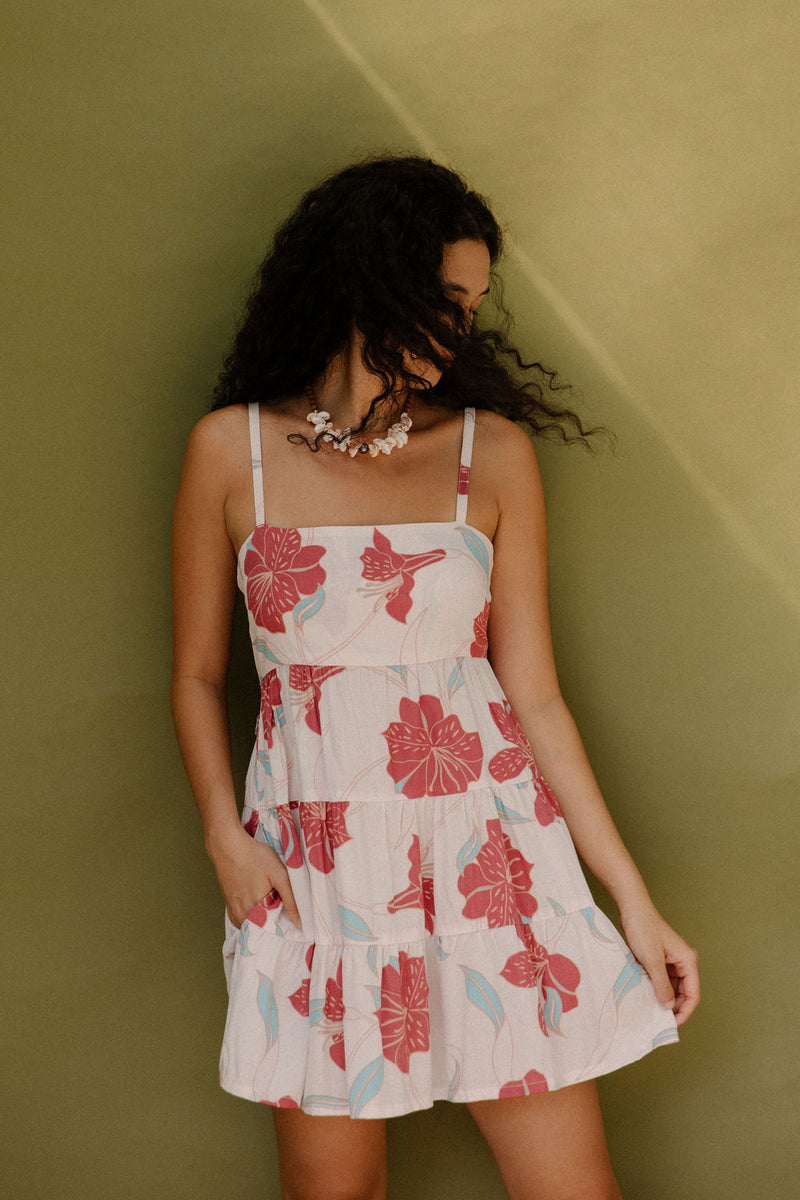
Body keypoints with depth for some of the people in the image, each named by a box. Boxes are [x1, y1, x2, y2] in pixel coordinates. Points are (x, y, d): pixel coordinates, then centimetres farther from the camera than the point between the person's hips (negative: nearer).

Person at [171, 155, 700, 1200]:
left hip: (489, 856, 0)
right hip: (314, 873, 0)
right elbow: (196, 673, 8)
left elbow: (533, 692, 2)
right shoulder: (232, 448, 1)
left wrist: (633, 897, -1)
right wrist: (225, 838, -7)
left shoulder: (492, 450, 1)